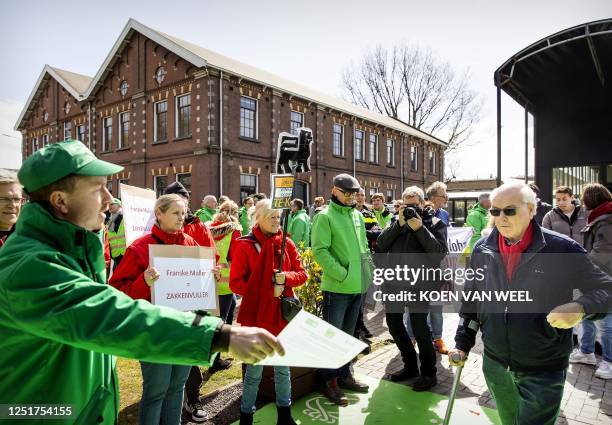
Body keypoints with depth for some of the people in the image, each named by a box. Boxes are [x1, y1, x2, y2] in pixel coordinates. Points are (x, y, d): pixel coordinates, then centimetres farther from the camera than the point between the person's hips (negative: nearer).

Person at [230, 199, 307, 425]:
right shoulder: (244, 246, -9)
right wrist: (268, 291, -17)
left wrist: (286, 278, -15)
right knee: (254, 371, 8)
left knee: (283, 367, 17)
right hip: (256, 316, -4)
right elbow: (235, 283, -10)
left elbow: (302, 274, 6)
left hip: (283, 315, 4)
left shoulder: (287, 243, 3)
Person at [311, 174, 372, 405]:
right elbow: (320, 250, -17)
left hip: (358, 286, 7)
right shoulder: (325, 216, -10)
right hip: (336, 287, -7)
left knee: (348, 333, 19)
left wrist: (368, 271, 8)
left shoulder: (357, 216, 13)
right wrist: (342, 274, -20)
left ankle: (344, 374, 35)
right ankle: (329, 381, 18)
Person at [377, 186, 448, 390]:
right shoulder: (397, 220, 9)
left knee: (419, 328, -2)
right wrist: (399, 224, -12)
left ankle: (428, 373, 21)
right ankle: (410, 366, 35)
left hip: (420, 284, -5)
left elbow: (441, 253, -14)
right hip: (394, 283, 5)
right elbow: (381, 245, -3)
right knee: (394, 324, 14)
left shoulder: (435, 223, -1)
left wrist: (420, 228, -18)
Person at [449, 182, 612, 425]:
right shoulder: (482, 250, -3)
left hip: (544, 370, -4)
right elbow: (471, 301, 6)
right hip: (495, 365, 4)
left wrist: (581, 308, -25)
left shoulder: (562, 249, -13)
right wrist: (463, 343, 5)